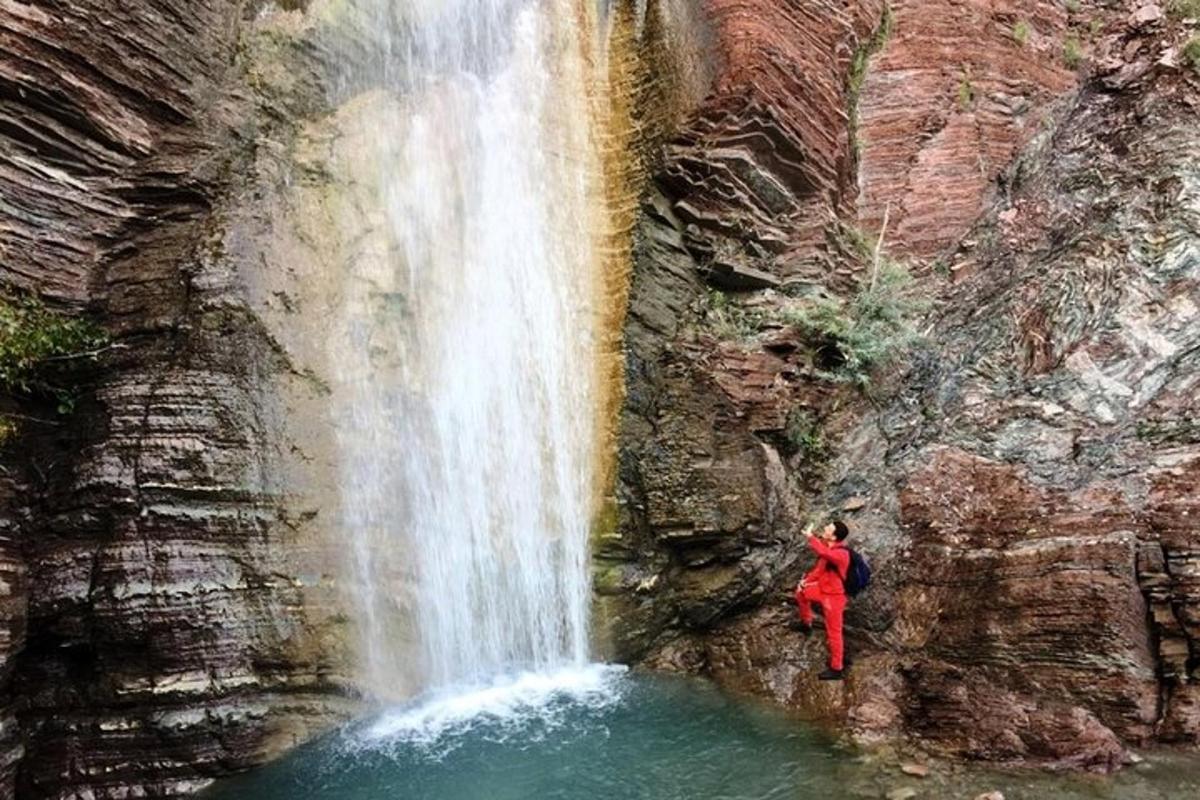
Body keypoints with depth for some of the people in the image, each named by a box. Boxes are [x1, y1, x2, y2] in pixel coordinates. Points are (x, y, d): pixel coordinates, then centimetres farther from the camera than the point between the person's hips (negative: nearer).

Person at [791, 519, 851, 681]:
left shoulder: (841, 554, -33)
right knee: (801, 592, 30)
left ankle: (837, 669, 17)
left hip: (834, 596, -9)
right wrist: (806, 580, 4)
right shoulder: (827, 548, -4)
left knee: (833, 633, 2)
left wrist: (810, 537, -47)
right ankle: (806, 624, 51)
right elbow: (820, 568, 11)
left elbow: (823, 552, -55)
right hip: (823, 589, 9)